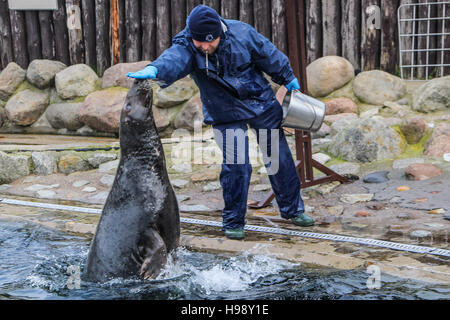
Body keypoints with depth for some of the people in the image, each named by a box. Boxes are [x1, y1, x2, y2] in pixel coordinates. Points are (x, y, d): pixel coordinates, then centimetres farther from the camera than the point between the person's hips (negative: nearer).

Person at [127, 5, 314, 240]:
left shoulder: (241, 32, -15)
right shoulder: (186, 46, -20)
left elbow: (270, 56, 0)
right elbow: (173, 60, -43)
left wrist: (289, 81, 13)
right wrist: (154, 70, -67)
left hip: (263, 104, 2)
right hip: (227, 115, -2)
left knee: (280, 158, 10)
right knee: (235, 164, -12)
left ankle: (293, 209, 30)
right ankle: (233, 222, 7)